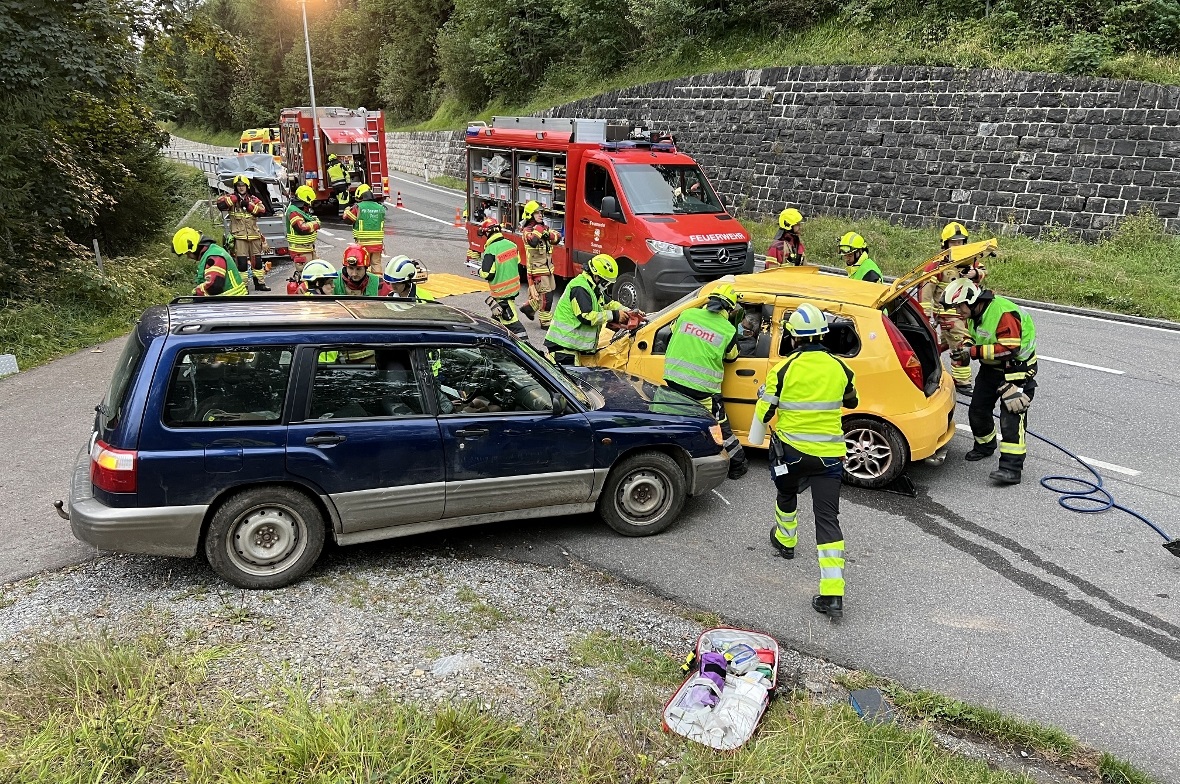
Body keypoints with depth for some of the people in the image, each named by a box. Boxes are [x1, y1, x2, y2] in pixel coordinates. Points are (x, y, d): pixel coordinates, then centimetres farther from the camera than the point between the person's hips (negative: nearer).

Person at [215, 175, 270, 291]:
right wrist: (234, 199, -18)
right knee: (241, 262, -6)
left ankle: (260, 283, 20)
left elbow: (262, 209, -5)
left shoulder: (253, 199, 11)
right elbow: (220, 204, -14)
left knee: (257, 260, 10)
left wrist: (248, 205, -14)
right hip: (239, 236, -3)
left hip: (254, 235, 3)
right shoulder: (231, 198, 3)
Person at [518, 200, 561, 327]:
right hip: (537, 268, -8)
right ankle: (546, 321, 1)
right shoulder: (527, 230, -12)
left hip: (547, 267, 8)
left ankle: (529, 307, 34)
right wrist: (538, 229, -24)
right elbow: (532, 241, -34)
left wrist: (549, 234, -17)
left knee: (549, 291, 17)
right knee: (546, 295, -8)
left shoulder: (543, 227, 13)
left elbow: (557, 237, 1)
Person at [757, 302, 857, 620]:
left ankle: (785, 540, 55)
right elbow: (851, 401, 17)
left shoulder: (784, 368, -12)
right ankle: (832, 594, -7)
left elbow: (764, 412, -7)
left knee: (787, 495, 29)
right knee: (827, 518, 0)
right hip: (829, 453, 1)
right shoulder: (838, 367, -2)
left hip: (791, 449, -1)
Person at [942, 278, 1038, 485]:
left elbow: (1009, 348, -32)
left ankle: (1011, 468, -18)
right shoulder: (974, 314, 1)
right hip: (991, 368, 9)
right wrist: (966, 346, -6)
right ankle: (984, 446, 41)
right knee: (978, 410, 15)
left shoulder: (1004, 313, -28)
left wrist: (974, 352, -31)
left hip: (1016, 369, -9)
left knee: (1011, 415, -16)